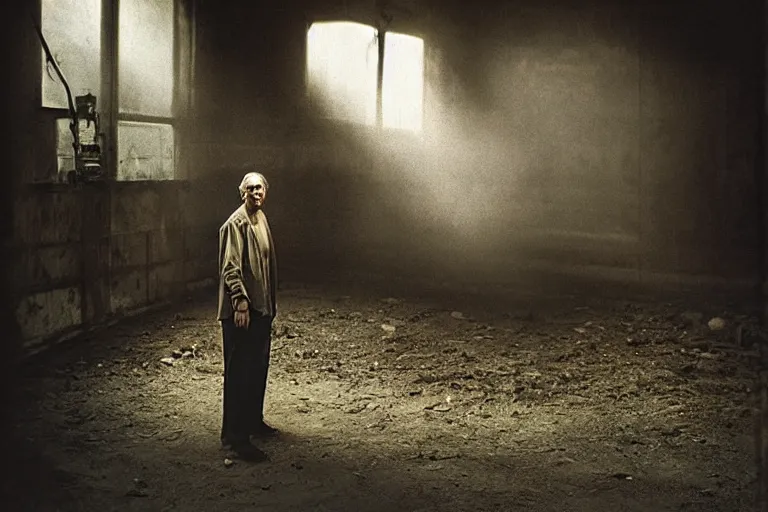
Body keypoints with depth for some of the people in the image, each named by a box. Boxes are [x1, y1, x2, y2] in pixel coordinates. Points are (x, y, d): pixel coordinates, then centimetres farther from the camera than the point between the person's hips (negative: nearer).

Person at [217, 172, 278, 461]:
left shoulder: (261, 219, 13)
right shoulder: (236, 223, -14)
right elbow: (230, 268, -19)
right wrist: (240, 302, -25)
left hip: (261, 307, 9)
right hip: (241, 310, -9)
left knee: (259, 368, 17)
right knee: (239, 372, -6)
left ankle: (254, 422, 32)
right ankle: (235, 436, -2)